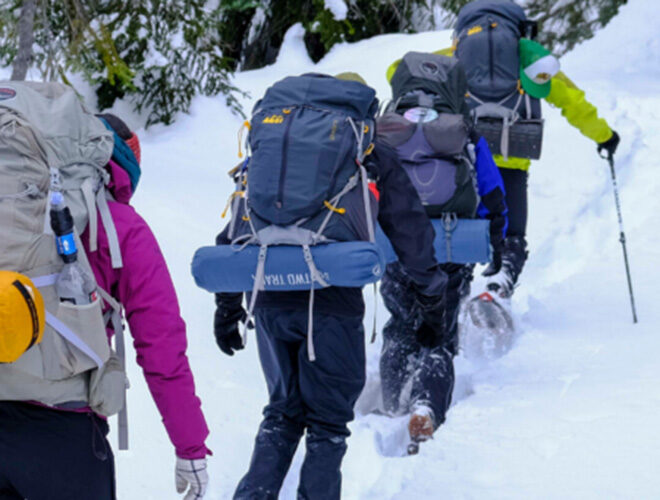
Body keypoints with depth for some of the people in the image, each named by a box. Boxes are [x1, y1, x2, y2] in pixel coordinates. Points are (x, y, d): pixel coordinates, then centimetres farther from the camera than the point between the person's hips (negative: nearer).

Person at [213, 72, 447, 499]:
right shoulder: (375, 159, 9)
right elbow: (411, 233, 9)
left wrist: (228, 304, 22)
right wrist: (432, 301, 19)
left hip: (270, 300, 4)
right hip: (333, 301, -4)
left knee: (283, 411, 19)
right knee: (328, 421, 8)